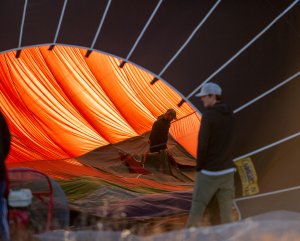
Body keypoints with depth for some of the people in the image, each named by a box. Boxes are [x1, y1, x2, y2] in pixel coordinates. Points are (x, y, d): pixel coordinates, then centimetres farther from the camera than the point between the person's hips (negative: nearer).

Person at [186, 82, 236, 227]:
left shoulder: (208, 114, -13)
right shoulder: (230, 115, 8)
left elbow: (202, 144, -16)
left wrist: (199, 166, -5)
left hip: (209, 172, -6)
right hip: (227, 171, 6)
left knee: (196, 210, 5)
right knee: (226, 215, 4)